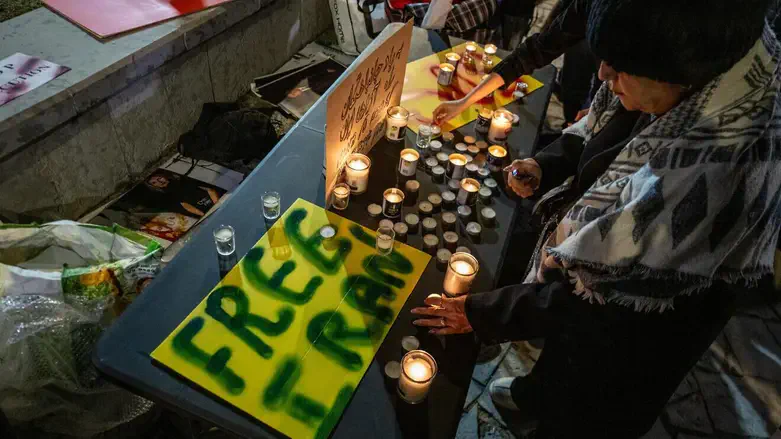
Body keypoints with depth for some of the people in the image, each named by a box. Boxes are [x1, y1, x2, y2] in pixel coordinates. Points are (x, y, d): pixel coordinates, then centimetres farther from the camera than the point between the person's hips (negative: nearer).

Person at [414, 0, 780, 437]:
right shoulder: (703, 70, -19)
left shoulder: (718, 171, -43)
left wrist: (482, 313, -23)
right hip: (595, 252, 7)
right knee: (562, 352, 36)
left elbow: (604, 289, -33)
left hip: (634, 326, -7)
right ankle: (536, 396, 69)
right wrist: (547, 165, -16)